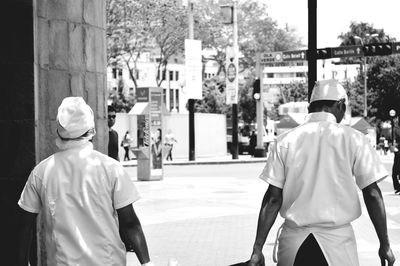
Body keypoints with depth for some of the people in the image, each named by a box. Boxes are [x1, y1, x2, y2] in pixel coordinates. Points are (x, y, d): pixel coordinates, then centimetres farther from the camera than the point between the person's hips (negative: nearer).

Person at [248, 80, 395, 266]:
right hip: (338, 240, -2)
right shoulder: (353, 139, -2)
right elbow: (372, 194, -3)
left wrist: (258, 249, 0)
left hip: (293, 242, 2)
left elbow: (273, 198, -2)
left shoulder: (285, 141, 2)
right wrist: (385, 245, 5)